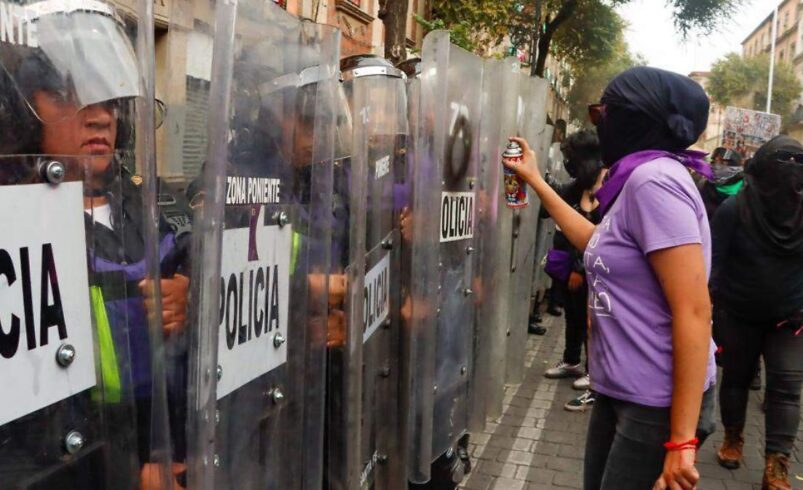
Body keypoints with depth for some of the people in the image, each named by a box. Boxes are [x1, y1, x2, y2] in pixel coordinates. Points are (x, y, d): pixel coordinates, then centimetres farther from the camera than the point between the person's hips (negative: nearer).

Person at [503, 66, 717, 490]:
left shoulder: (654, 179, -20)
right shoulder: (639, 179, 9)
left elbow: (693, 311, -24)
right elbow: (600, 245, 23)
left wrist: (681, 439, -23)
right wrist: (536, 182, 24)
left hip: (656, 404, -9)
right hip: (619, 391, 9)